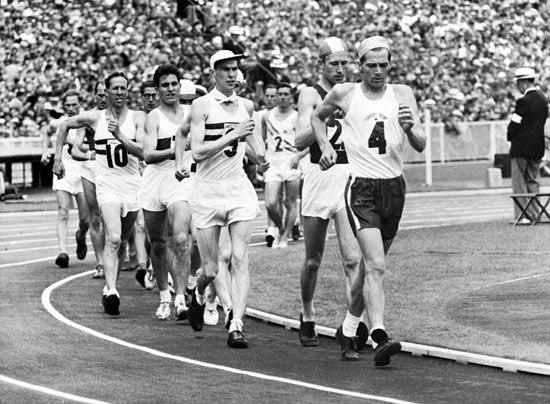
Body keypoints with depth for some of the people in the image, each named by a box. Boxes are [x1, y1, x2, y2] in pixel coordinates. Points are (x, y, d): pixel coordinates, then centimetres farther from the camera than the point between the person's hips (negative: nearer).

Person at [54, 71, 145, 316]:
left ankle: (109, 290, 28)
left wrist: (120, 136, -25)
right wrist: (58, 158, 14)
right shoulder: (95, 118, 2)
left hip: (132, 186, 2)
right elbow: (65, 125, 18)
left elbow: (142, 152, -12)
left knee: (121, 243, 13)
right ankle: (112, 292, -30)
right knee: (113, 239, -21)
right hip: (107, 186, -2)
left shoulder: (137, 118, 0)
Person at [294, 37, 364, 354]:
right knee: (313, 260, 10)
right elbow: (301, 141, -12)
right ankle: (308, 319, 32)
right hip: (319, 177, -2)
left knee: (353, 259, -11)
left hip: (351, 178, 2)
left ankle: (354, 330, -16)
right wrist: (324, 118, -26)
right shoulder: (311, 94, 0)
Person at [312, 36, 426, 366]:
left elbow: (420, 146, -1)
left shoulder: (402, 94, 5)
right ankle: (380, 337, -28)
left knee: (372, 264, 15)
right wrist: (325, 146, 6)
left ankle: (349, 326, 35)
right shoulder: (344, 94, 2)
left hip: (394, 187, 3)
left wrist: (410, 129, -23)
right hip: (361, 187, -3)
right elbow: (318, 117, 22)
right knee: (376, 265, -19)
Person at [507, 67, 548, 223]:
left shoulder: (524, 102, -19)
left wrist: (510, 136, 3)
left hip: (521, 146, -8)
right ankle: (534, 215, 14)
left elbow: (514, 124, -15)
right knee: (534, 181, 13)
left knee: (519, 183, 0)